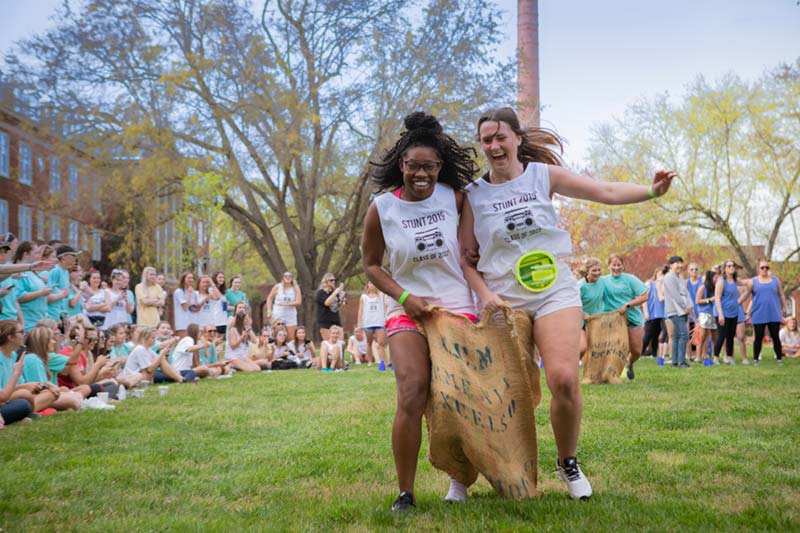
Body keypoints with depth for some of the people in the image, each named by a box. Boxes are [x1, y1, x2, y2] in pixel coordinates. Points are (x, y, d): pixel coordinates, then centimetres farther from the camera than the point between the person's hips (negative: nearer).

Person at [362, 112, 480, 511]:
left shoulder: (454, 197, -2)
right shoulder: (381, 208, -6)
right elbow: (371, 265, 3)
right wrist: (404, 297, -11)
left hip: (457, 306, 2)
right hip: (407, 310, -2)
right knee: (412, 396, -17)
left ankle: (459, 480, 25)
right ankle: (405, 493, -7)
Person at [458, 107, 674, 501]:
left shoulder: (544, 175, 3)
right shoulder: (474, 194, 3)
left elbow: (606, 192, 0)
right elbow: (465, 256, 5)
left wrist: (651, 191, -15)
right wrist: (484, 294, -9)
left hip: (554, 291, 0)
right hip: (503, 301, 0)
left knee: (564, 379, -18)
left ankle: (568, 462, 7)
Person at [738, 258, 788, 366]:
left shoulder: (775, 279, 8)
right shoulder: (752, 281, 3)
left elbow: (781, 295, 14)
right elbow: (744, 296, 6)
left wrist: (784, 308, 12)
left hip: (774, 314, 1)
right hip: (758, 315, -1)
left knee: (775, 337, 3)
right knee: (758, 338, 2)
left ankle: (779, 359, 11)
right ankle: (755, 359, 12)